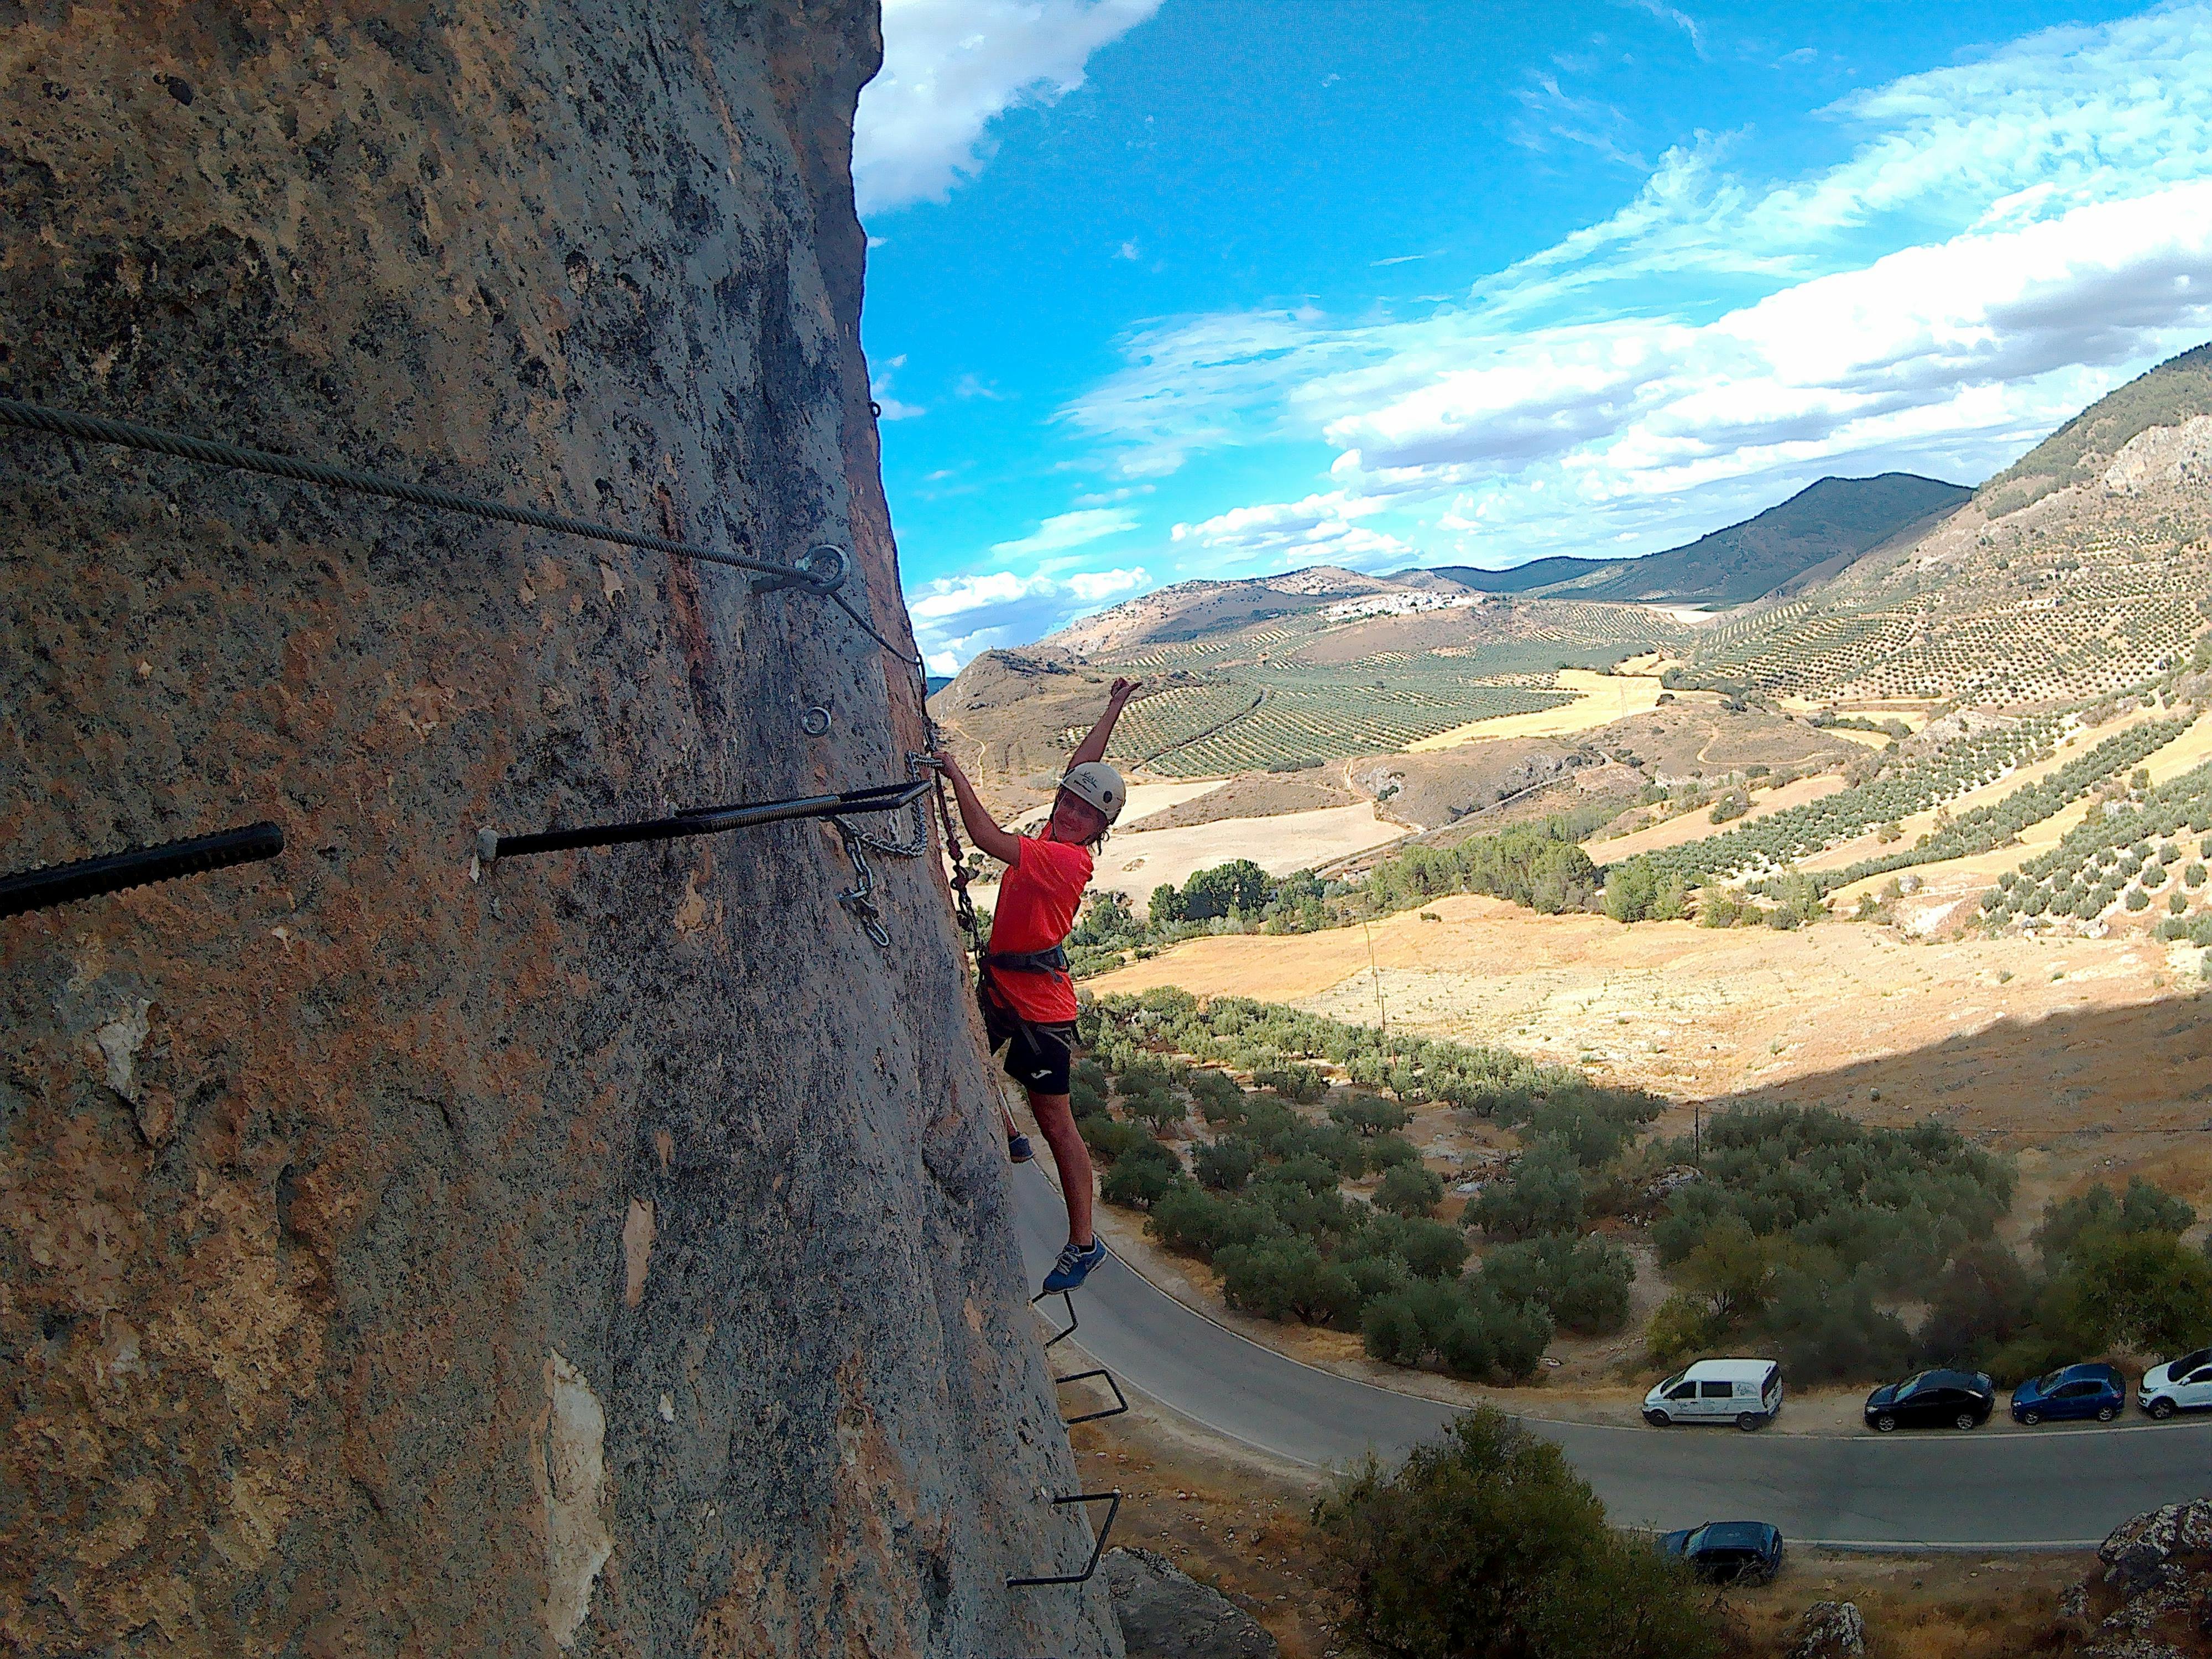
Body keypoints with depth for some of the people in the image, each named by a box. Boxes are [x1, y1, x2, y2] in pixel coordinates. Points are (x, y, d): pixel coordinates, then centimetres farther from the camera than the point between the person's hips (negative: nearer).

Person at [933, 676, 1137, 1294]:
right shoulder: (1055, 837, 3)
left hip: (1038, 1004, -9)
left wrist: (956, 773, -22)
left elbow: (989, 838, -30)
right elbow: (1080, 764, 17)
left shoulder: (1069, 859, -21)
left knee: (1055, 1121, -3)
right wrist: (1115, 707, 21)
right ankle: (1006, 1139, 47)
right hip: (1000, 987, 9)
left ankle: (1083, 1242, 5)